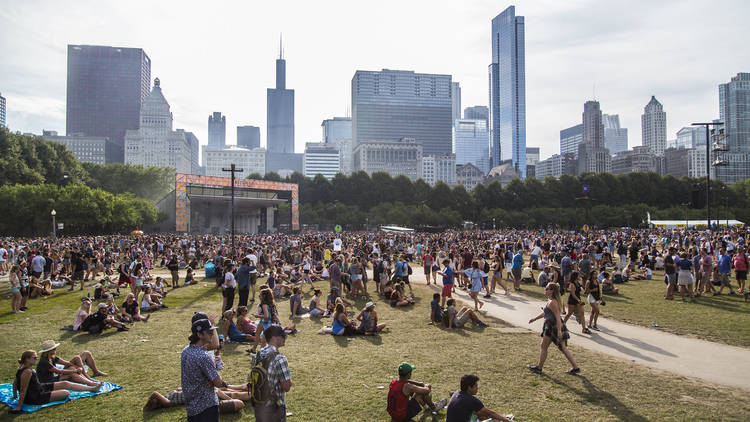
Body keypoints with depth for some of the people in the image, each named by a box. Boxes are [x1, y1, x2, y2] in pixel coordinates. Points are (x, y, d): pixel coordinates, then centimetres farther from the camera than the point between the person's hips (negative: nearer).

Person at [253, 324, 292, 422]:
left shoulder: (258, 355, 0)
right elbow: (286, 387, -20)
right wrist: (289, 381, -1)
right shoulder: (280, 359, -23)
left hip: (258, 405, 7)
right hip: (273, 408, -7)